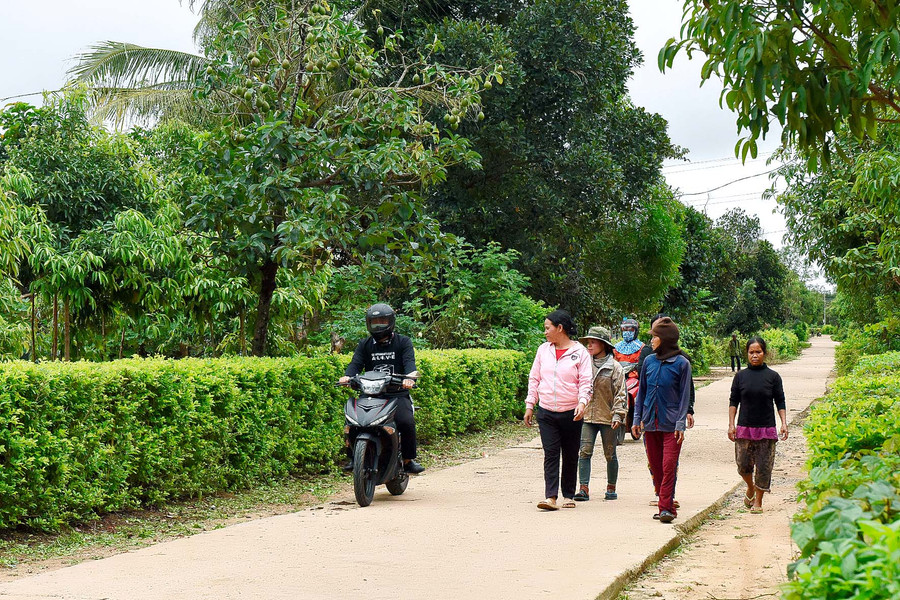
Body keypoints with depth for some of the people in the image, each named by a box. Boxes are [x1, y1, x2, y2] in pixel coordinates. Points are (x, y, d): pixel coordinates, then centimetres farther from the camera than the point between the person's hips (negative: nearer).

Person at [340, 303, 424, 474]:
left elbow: (409, 362, -8)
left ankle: (408, 460, -10)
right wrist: (347, 376, -21)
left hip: (397, 394, -2)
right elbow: (356, 363, 2)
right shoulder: (364, 344, 17)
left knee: (406, 422, -28)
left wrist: (410, 376, -31)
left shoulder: (403, 342, 9)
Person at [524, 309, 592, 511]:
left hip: (571, 413, -2)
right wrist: (529, 406, 9)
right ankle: (551, 497, -11)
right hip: (546, 412, 2)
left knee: (570, 456, 8)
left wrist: (582, 402, -22)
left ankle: (568, 496, 20)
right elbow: (534, 379, 13)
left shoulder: (579, 352, -2)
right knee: (551, 454, -7)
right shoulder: (543, 350, 9)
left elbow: (585, 381, -6)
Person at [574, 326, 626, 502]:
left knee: (610, 454, 8)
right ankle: (584, 488, -7)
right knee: (584, 452, -8)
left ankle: (611, 488, 21)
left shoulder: (614, 367, -2)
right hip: (587, 416, 3)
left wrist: (618, 415, -11)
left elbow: (620, 393, -3)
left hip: (607, 417, -3)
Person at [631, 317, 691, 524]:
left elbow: (684, 396, -3)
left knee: (669, 467, -9)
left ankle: (666, 508, -4)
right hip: (650, 423, 5)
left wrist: (681, 423, -9)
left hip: (671, 424, -5)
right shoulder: (649, 361, 7)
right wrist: (637, 419, 10)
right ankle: (665, 505, 19)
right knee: (655, 467, 8)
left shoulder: (682, 363, -4)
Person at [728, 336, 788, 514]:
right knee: (743, 464, 2)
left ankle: (758, 501, 13)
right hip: (744, 428, 1)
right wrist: (731, 425, 0)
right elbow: (733, 402, 7)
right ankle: (750, 488, 32)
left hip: (767, 428, -1)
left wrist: (784, 423, -5)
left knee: (764, 466, 0)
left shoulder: (773, 377, 1)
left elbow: (780, 402, 5)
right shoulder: (740, 376, 3)